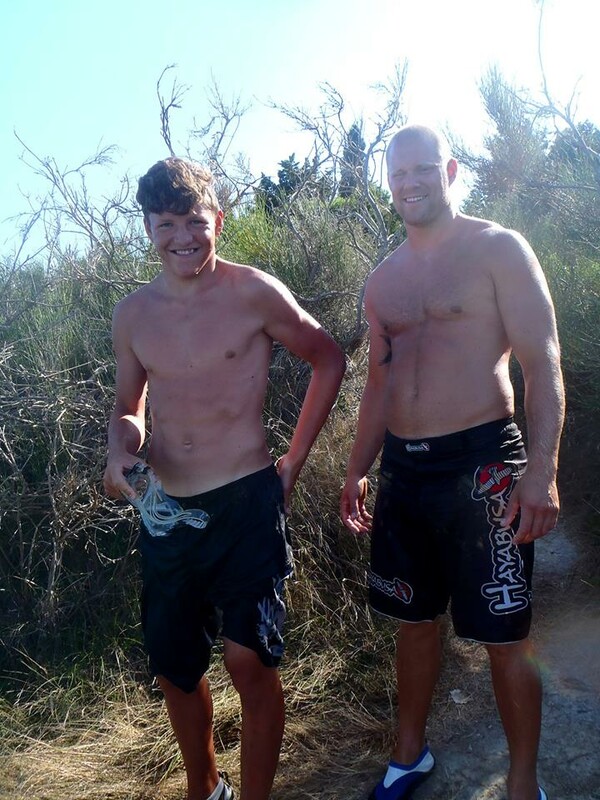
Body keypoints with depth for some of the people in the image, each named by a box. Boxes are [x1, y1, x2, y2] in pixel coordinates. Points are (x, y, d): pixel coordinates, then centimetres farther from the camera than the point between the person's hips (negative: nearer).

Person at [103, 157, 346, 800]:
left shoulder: (254, 293, -7)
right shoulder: (132, 314, 4)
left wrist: (294, 461, 0)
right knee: (173, 666, 16)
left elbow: (328, 359, 3)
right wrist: (121, 442, -8)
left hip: (246, 504, -4)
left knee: (248, 659, -8)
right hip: (166, 512, 5)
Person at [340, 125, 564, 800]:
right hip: (403, 468, 6)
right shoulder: (382, 281, 13)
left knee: (503, 636, 4)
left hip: (480, 464, -5)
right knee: (414, 618, 18)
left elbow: (543, 365, -9)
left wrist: (541, 471, -18)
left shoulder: (498, 249, -3)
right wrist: (357, 472, 14)